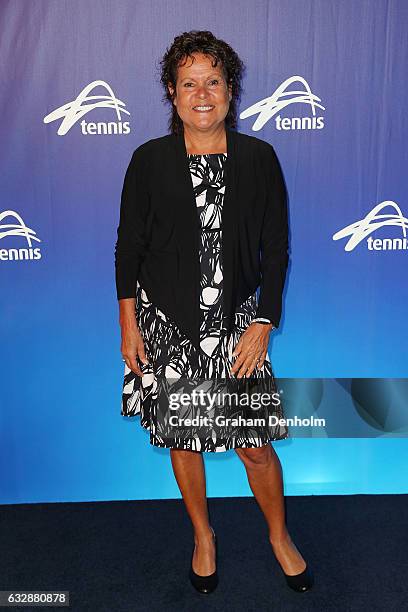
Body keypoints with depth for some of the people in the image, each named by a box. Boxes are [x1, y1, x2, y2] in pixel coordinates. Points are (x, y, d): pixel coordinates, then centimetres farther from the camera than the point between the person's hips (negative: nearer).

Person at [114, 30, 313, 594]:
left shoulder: (259, 157, 0)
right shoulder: (149, 160, -1)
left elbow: (276, 249, 1)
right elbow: (128, 248, 2)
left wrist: (263, 324, -5)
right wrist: (129, 325, -1)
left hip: (238, 324, 0)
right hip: (167, 323, 1)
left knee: (256, 443, 5)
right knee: (182, 439, 12)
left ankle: (280, 537, 35)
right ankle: (203, 536, 39)